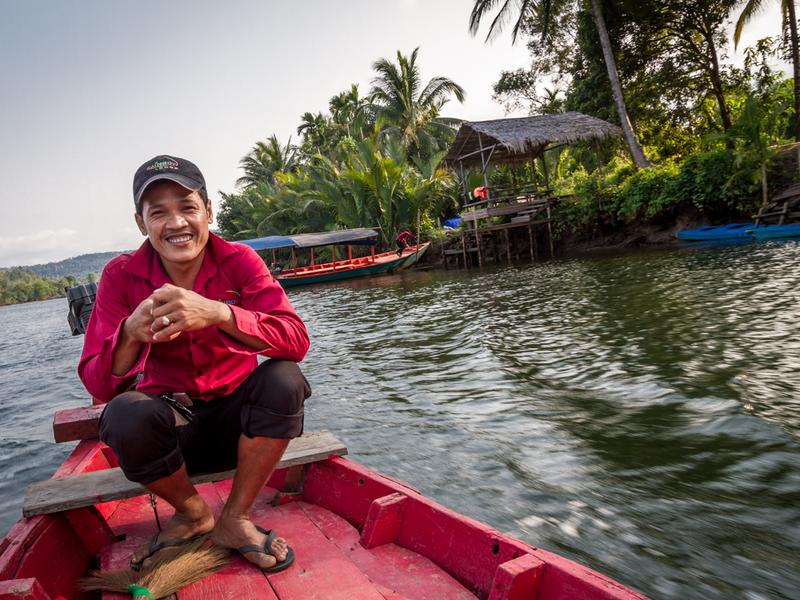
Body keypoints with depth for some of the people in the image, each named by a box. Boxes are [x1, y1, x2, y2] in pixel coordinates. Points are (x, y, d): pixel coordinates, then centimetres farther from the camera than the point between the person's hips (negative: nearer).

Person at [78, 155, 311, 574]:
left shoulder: (238, 261, -12)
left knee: (283, 379, -28)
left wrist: (218, 313, -43)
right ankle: (193, 513, 1)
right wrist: (131, 332, -37)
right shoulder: (121, 276, -9)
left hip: (234, 418, 0)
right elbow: (98, 386, -15)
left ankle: (234, 519, -7)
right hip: (169, 419, 0)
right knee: (126, 415, -30)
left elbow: (297, 342, -26)